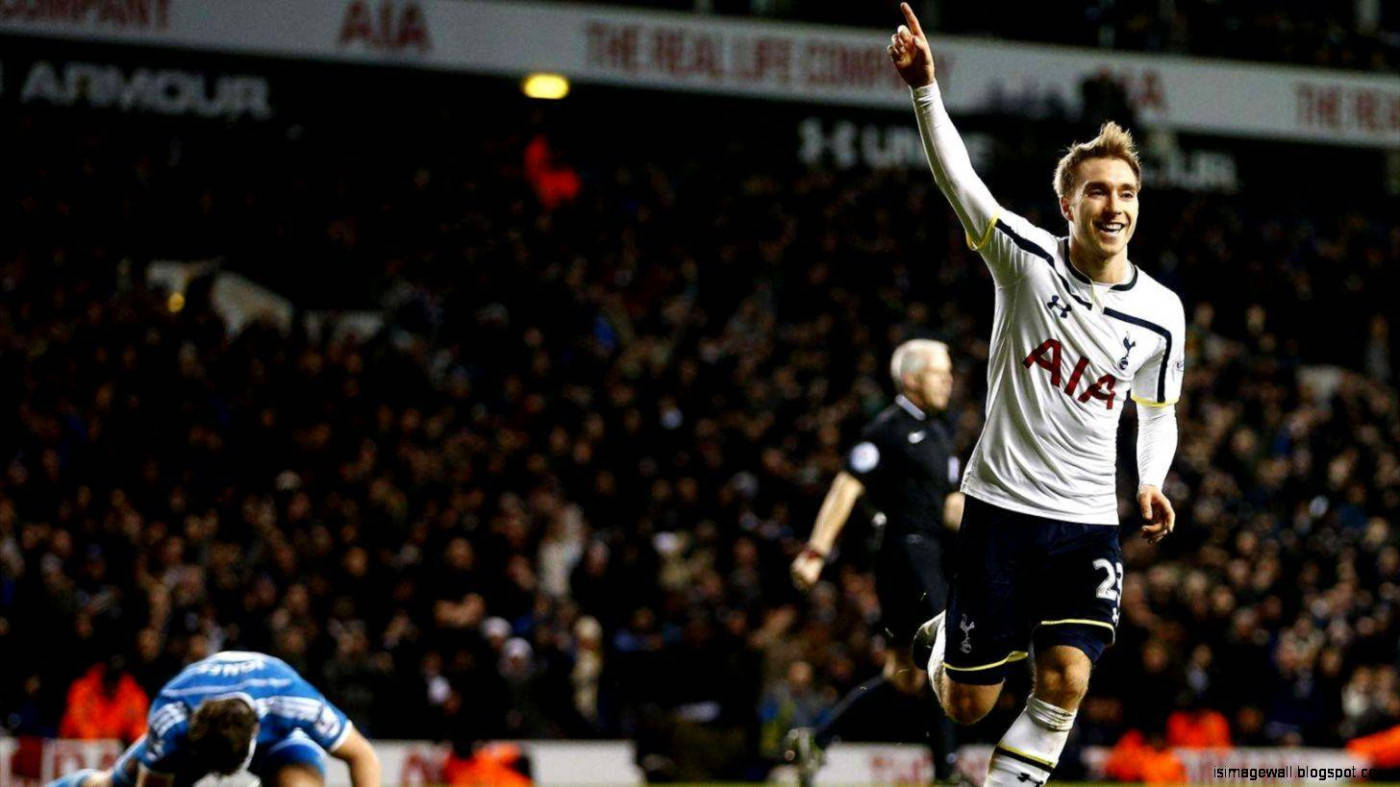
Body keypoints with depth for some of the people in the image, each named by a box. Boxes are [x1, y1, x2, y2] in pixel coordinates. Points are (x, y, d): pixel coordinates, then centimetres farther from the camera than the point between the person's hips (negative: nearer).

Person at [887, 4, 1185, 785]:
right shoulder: (1027, 259, -9)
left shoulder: (1161, 312, -2)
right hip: (1001, 507, -2)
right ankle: (948, 636, 42)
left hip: (1088, 524, 2)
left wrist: (1150, 484, -3)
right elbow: (956, 175, -21)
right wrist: (925, 88, -35)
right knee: (967, 707, 5)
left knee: (1066, 681, -18)